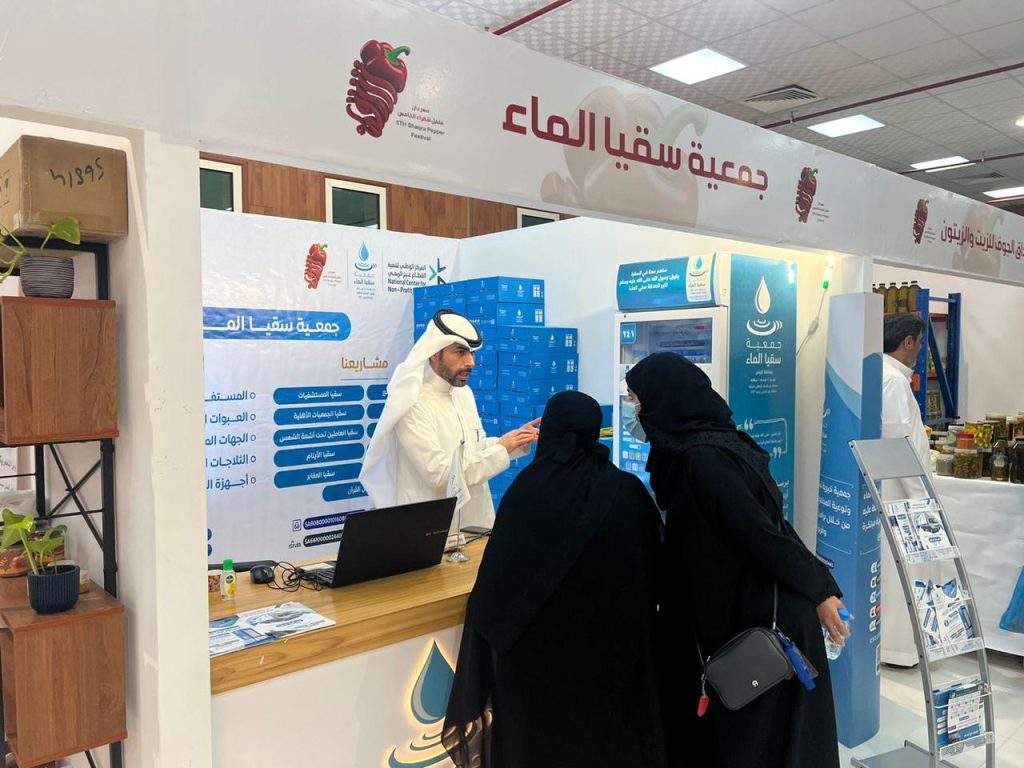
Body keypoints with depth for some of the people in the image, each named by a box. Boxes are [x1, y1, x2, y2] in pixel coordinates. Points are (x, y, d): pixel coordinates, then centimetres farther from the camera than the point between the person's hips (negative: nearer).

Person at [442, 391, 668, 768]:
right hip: (609, 645, 2)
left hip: (537, 645, -1)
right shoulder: (627, 491, -9)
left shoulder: (527, 488, -15)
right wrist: (635, 633, 14)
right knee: (609, 734, 20)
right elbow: (650, 572, -1)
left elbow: (496, 578, -12)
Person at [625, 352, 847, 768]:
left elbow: (760, 532, -24)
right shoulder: (712, 441, 5)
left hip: (756, 615, -9)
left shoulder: (701, 457, -25)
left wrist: (818, 590, -16)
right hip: (752, 608, 9)